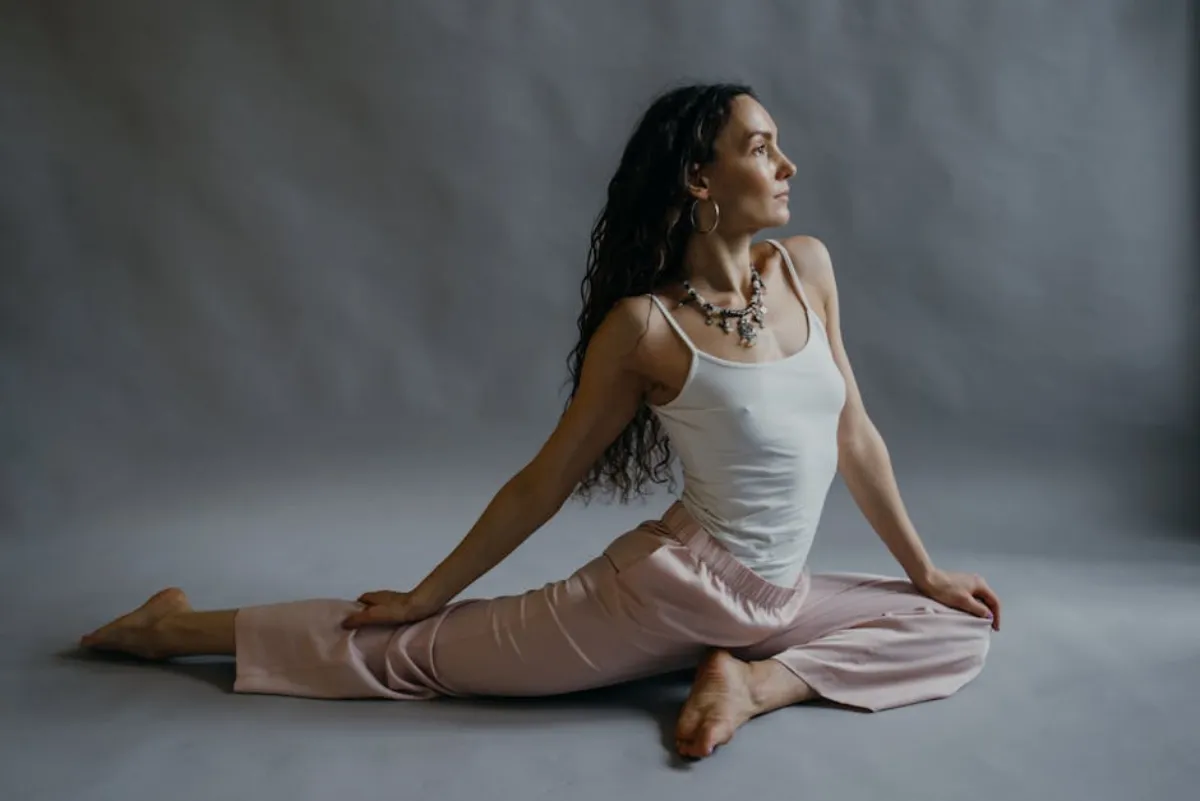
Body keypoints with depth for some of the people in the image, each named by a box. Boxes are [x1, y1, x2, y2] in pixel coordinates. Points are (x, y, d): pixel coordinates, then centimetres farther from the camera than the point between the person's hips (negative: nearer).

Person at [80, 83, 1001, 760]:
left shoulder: (806, 267, -2)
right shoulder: (645, 324, -16)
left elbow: (854, 433, 8)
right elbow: (543, 484, -8)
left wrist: (925, 568, 13)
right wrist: (427, 594, -2)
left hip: (778, 598, 6)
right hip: (671, 585, -5)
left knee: (961, 633, 9)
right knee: (416, 647, 0)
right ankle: (181, 626, 16)